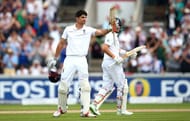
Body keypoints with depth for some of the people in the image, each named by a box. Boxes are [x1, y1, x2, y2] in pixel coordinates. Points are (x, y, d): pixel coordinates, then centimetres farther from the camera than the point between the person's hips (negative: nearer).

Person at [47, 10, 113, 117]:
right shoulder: (68, 29, 6)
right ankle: (62, 109, 19)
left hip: (82, 60, 0)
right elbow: (61, 44, 12)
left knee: (85, 86, -8)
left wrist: (110, 29, -28)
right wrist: (55, 59, 12)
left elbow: (101, 32, -9)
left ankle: (85, 111, -9)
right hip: (70, 59, 0)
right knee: (63, 85, 0)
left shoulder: (88, 30, 5)